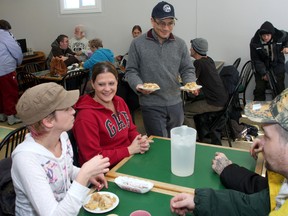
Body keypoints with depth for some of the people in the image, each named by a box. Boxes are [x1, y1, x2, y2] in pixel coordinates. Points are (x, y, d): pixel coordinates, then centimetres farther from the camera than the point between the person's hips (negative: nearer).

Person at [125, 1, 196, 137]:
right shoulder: (138, 44, -5)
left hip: (175, 103, 4)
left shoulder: (180, 44, 4)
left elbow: (187, 69, 9)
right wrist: (138, 85, -20)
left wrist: (191, 83, -11)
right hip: (151, 105, -3)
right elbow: (131, 71, -1)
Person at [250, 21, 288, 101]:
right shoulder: (254, 42, -19)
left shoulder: (280, 36, -16)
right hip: (262, 67, -1)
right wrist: (263, 73, -20)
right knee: (259, 89, -2)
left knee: (280, 88, -2)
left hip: (277, 65, 1)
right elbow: (256, 60, -13)